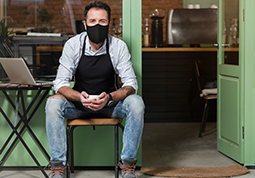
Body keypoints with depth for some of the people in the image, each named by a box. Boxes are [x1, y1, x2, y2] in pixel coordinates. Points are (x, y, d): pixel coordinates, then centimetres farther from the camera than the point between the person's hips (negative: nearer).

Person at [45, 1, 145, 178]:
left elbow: (131, 85, -14)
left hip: (111, 103, 0)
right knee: (53, 103, -29)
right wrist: (80, 97, -35)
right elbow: (61, 83, -13)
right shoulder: (73, 45, -11)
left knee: (136, 102, -29)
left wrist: (110, 97, -35)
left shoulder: (119, 46, -12)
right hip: (79, 102, 0)